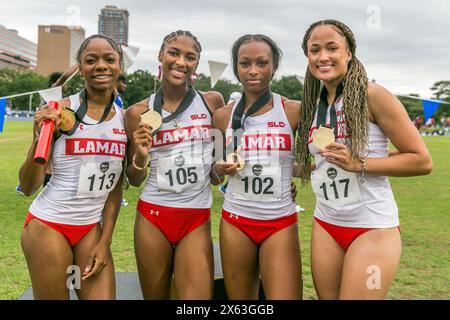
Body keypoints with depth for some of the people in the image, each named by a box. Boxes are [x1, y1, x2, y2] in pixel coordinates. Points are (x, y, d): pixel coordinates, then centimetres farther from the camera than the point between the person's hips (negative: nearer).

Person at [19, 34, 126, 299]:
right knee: (53, 296, 9)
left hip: (93, 227, 3)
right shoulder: (60, 110, -11)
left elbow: (116, 186, 5)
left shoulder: (124, 118, 0)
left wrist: (105, 242, 1)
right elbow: (28, 187, -10)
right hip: (48, 225, -3)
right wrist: (39, 139, -25)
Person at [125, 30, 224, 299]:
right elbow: (134, 180, 6)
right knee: (155, 296, 14)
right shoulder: (139, 112, 0)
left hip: (198, 221, 0)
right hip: (152, 218, 1)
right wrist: (140, 156, -13)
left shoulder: (213, 102, 0)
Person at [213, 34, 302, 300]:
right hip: (235, 221, 2)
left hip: (281, 223, -2)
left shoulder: (294, 111, -4)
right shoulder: (224, 115, 3)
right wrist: (221, 169, -5)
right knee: (239, 298, 13)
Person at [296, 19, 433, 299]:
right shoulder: (313, 105, 8)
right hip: (325, 225, 6)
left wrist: (359, 164, -19)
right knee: (328, 297, 13)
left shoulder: (373, 95, -11)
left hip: (373, 228, -5)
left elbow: (422, 161, -11)